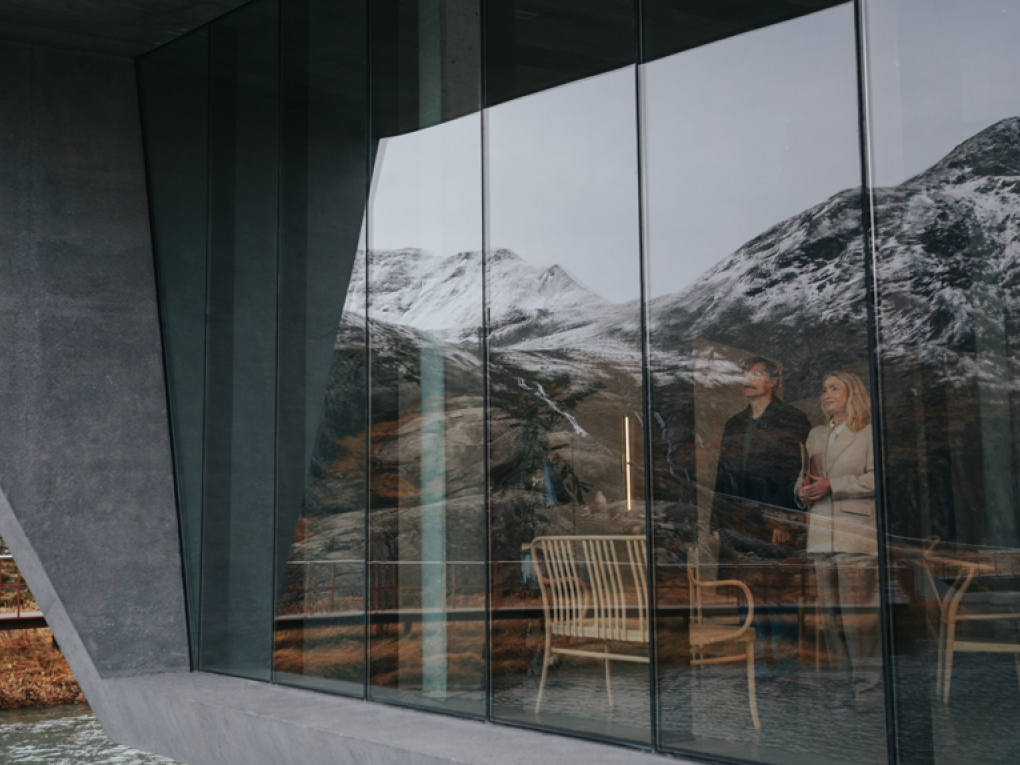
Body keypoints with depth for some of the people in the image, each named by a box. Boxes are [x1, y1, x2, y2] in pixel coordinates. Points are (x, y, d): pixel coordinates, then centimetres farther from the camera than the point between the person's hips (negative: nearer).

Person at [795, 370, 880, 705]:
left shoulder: (870, 433, 0)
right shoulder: (816, 435, 20)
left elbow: (877, 478, -10)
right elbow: (804, 474, 24)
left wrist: (832, 485, -15)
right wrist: (803, 491, 2)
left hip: (858, 533, -6)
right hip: (822, 536, 6)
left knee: (857, 614, -7)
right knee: (830, 615, 6)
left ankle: (867, 685, 2)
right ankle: (849, 680, 15)